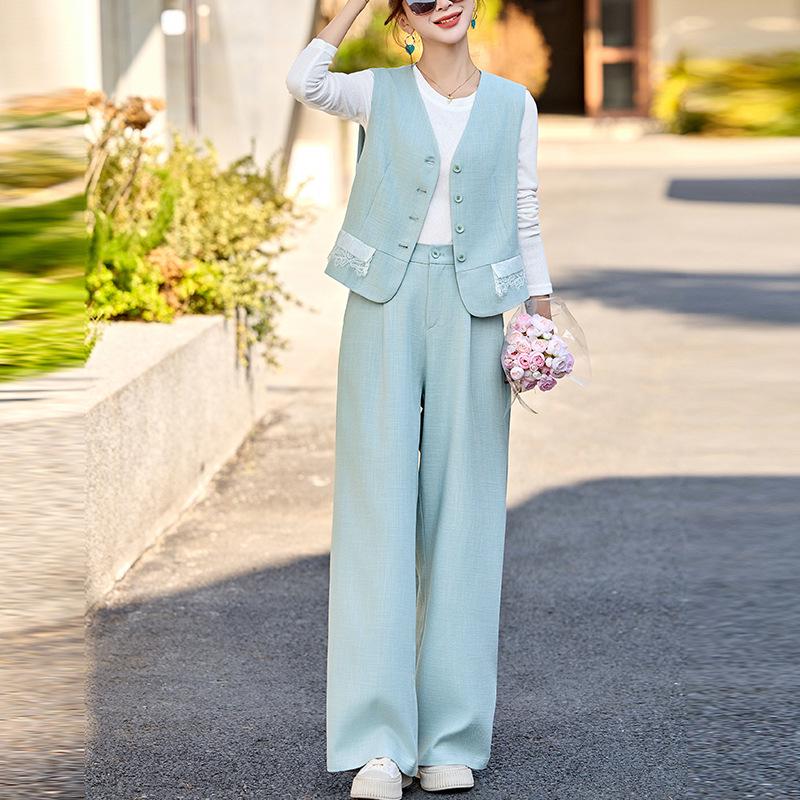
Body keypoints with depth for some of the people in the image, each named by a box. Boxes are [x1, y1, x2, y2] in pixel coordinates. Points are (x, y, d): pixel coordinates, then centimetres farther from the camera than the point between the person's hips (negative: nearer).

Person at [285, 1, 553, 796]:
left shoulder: (513, 105, 9)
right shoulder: (380, 93, 5)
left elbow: (525, 222, 11)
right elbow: (304, 81, -16)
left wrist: (542, 318, 2)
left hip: (474, 313, 1)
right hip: (385, 307, -1)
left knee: (463, 514, 2)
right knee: (376, 502, -8)